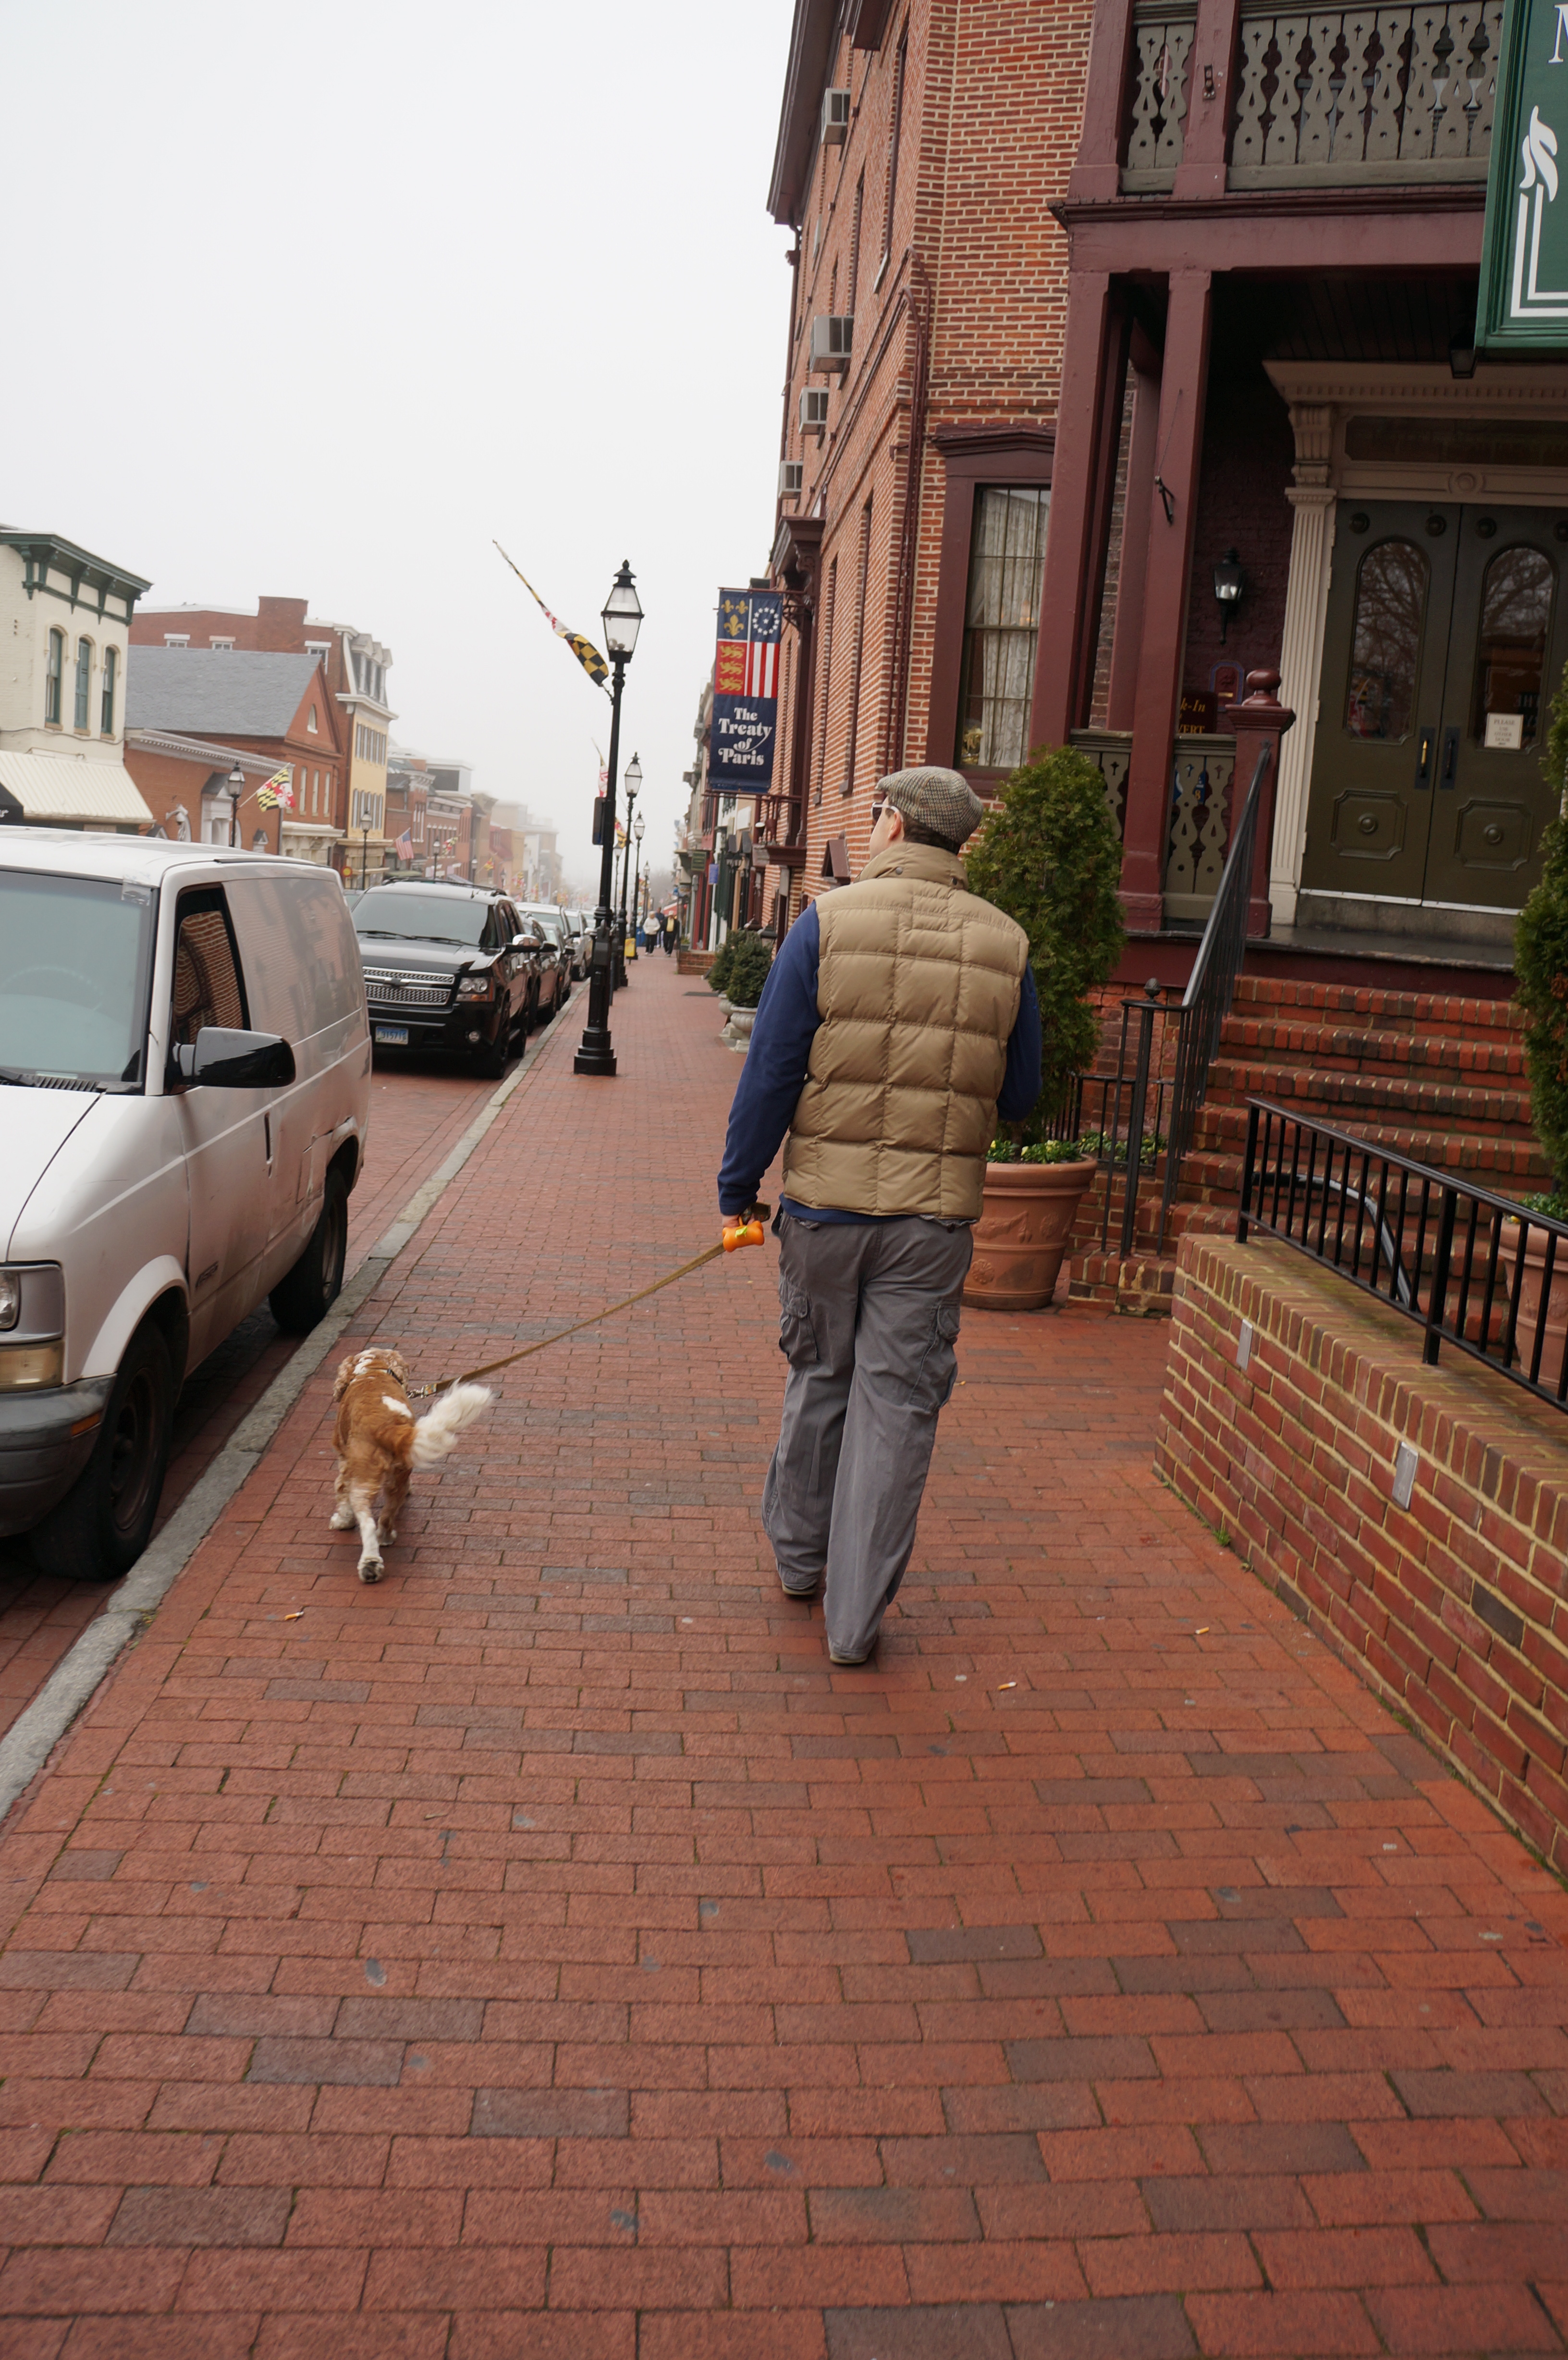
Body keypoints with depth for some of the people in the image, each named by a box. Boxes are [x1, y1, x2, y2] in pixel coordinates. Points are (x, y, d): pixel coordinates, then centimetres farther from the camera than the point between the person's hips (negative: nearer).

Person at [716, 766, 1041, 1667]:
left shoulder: (827, 923, -6)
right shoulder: (1007, 946, 1)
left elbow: (771, 1074, -7)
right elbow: (1021, 1096, 9)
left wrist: (739, 1187, 2)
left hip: (827, 1202, 0)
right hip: (937, 1218, 1)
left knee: (819, 1377, 18)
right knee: (899, 1402, 7)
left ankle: (799, 1554, 36)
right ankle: (857, 1614, 11)